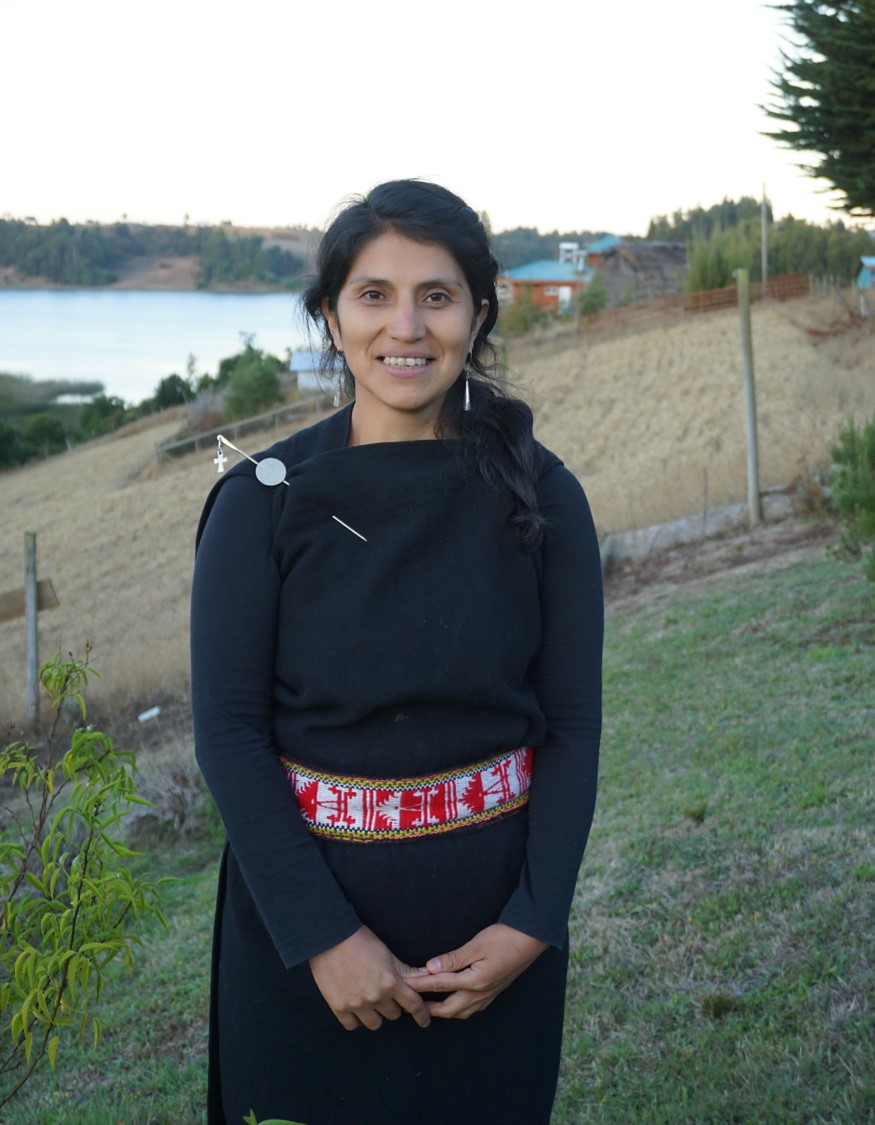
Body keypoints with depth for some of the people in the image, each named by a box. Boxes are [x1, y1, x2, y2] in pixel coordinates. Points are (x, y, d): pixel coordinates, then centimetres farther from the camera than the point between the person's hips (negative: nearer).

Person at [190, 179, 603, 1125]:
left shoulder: (539, 495, -4)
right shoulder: (262, 500, -8)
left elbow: (573, 720, -2)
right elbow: (228, 731, -10)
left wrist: (533, 921, -11)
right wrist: (324, 934, -15)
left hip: (492, 896, 1)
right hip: (304, 891, -1)